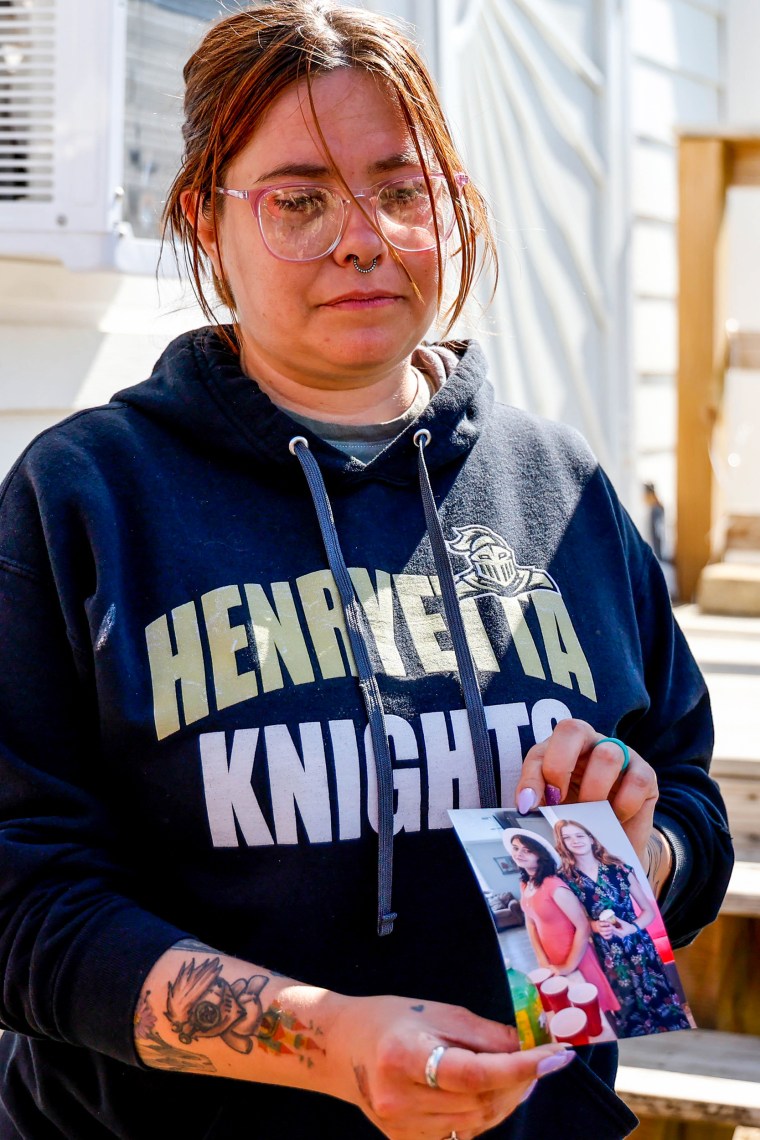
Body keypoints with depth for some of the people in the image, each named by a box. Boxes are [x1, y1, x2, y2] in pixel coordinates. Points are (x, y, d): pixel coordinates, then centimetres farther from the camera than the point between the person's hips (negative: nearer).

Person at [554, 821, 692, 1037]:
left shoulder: (619, 870, -2)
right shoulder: (566, 879, -3)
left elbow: (649, 911, 5)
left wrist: (632, 928, -15)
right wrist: (595, 926, -12)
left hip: (638, 946, 0)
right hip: (607, 954, 0)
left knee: (659, 999, 1)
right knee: (630, 1010, 6)